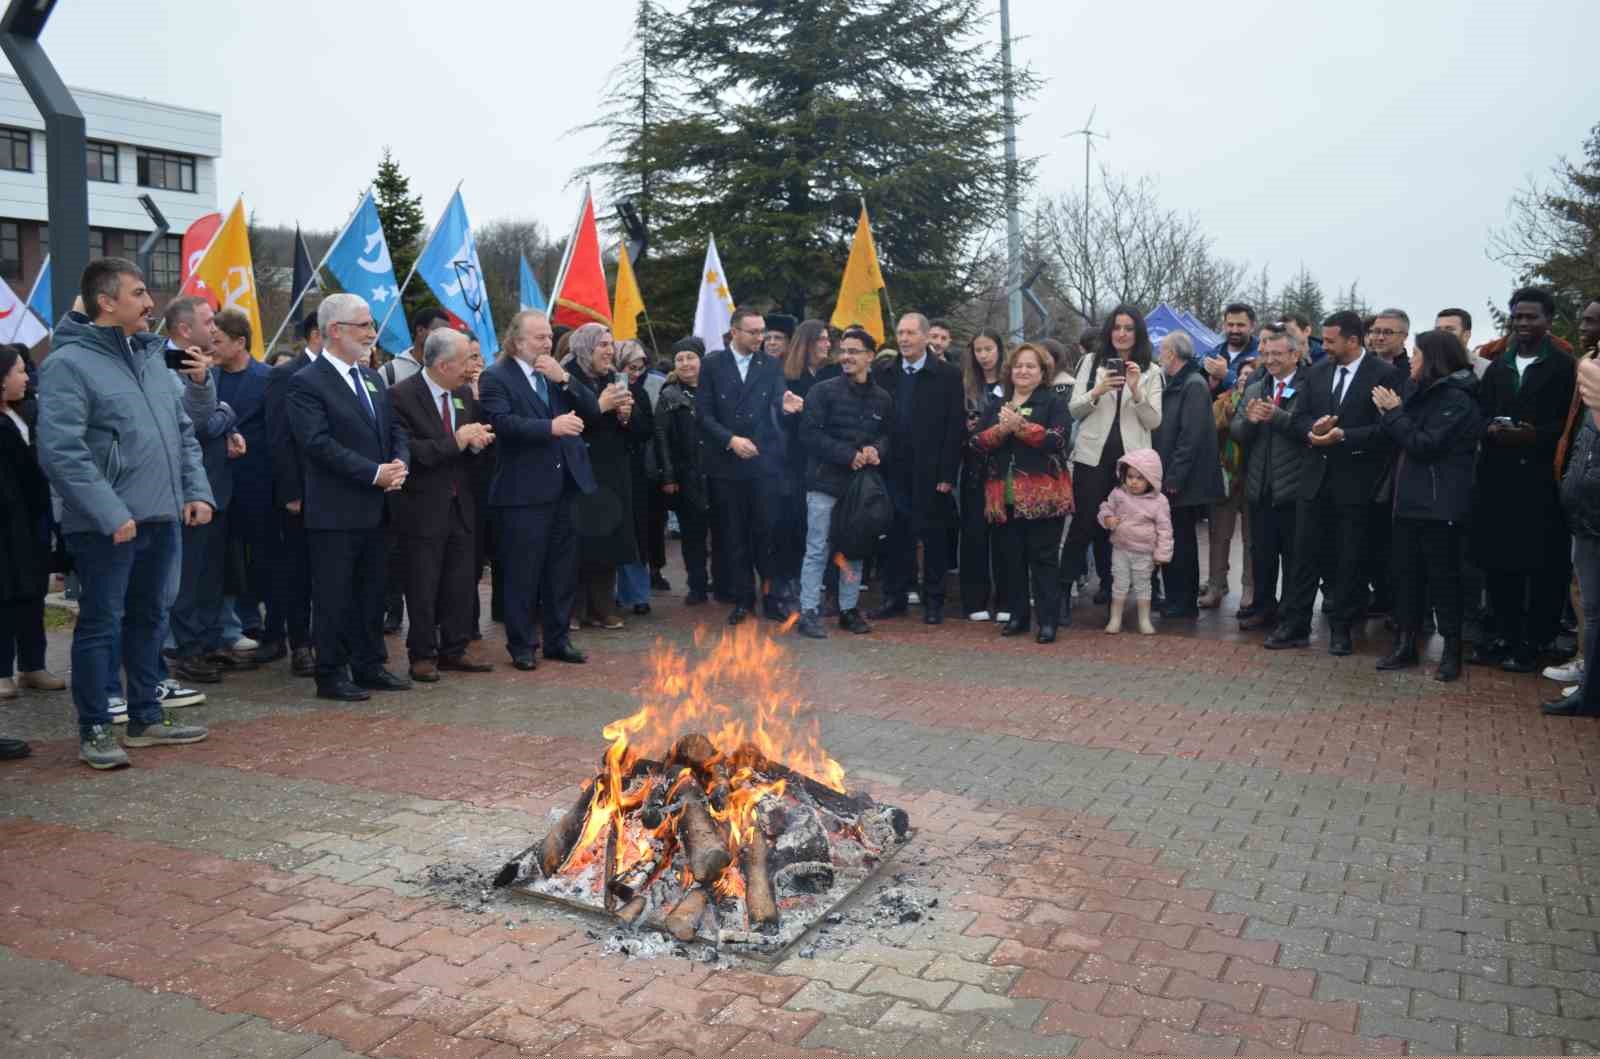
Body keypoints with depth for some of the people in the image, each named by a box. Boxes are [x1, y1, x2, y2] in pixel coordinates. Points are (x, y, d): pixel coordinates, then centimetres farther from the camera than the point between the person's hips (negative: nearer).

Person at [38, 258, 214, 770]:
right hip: (106, 526, -7)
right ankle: (94, 730, 14)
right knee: (101, 625, 2)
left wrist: (197, 491, 6)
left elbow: (183, 432, 18)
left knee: (149, 618, 16)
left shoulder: (151, 356, 12)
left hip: (161, 518, 8)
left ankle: (146, 717, 28)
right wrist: (110, 514, -21)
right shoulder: (69, 363, -11)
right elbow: (60, 451, -18)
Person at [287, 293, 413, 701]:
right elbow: (319, 443, -18)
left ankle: (369, 667, 23)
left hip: (374, 507, 8)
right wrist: (375, 473, -19)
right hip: (334, 510, -7)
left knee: (371, 591, 13)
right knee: (333, 595, 1)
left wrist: (399, 464, -6)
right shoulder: (307, 382, -9)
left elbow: (396, 429, 15)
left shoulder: (372, 378, 15)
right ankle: (332, 675, 10)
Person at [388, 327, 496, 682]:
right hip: (423, 508, -6)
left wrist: (477, 442, -7)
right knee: (423, 588, 3)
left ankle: (454, 651, 23)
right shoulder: (402, 396, -13)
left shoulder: (464, 394, 9)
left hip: (461, 506, 7)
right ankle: (423, 655, 15)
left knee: (461, 584, 12)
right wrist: (455, 442, -23)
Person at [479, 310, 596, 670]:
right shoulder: (496, 377, -4)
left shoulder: (559, 374, 14)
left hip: (565, 487, 6)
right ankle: (522, 645, 14)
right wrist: (551, 427, -28)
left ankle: (558, 639, 24)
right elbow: (501, 422, -20)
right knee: (523, 573, 2)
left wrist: (564, 379, -8)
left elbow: (592, 409, 5)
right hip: (525, 491, -6)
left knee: (563, 571, 12)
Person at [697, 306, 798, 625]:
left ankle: (770, 596, 13)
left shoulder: (771, 365, 6)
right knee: (734, 535, 7)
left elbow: (777, 406, -6)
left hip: (764, 461, 1)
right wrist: (731, 440, -15)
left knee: (767, 531, 2)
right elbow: (704, 414, -3)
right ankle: (742, 598, 17)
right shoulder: (712, 364, 1)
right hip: (726, 463, 0)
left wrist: (786, 406, -29)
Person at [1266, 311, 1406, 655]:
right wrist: (1313, 430, -12)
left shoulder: (1384, 375, -8)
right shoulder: (1318, 371, 8)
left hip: (1355, 480, -4)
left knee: (1350, 558, 5)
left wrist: (1342, 435, -21)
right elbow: (1299, 416, 9)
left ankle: (1341, 629, 16)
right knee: (1304, 553, 4)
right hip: (1316, 474, 4)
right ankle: (1293, 625, 9)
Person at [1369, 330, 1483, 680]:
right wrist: (1392, 413, -5)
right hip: (1411, 500, 8)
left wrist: (1394, 412, -13)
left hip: (1440, 505, -8)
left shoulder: (1457, 400, -12)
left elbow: (1425, 445, -19)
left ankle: (1452, 651, 8)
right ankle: (1405, 643, 17)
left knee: (1443, 578, -1)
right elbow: (1404, 442, 12)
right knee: (1406, 574, 9)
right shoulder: (1422, 392, 14)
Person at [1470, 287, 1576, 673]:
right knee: (1499, 561, 7)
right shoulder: (1496, 367, 16)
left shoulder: (1565, 367, 0)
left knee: (1543, 565, 1)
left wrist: (1536, 435, -20)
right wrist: (1491, 430, -9)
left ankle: (1533, 643, 9)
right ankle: (1504, 635, 18)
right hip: (1498, 478, 4)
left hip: (1543, 481, -4)